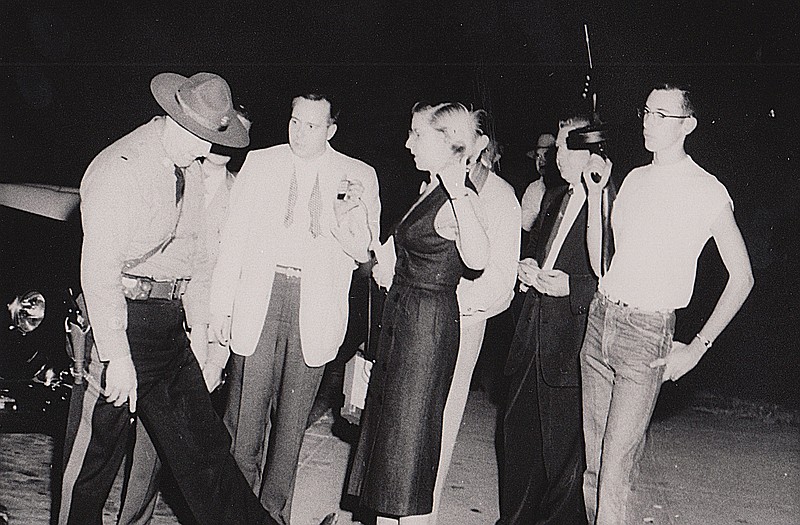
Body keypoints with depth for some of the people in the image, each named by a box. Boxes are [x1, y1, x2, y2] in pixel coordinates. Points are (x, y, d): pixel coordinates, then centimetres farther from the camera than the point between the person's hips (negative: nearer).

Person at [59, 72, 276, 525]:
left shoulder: (191, 170, 10)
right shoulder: (118, 170, -16)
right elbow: (99, 271, -20)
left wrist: (199, 319, 14)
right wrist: (117, 357, -21)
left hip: (170, 321, 7)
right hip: (120, 320, -7)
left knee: (204, 442, 14)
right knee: (96, 452, 4)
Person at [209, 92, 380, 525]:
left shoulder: (359, 177, 5)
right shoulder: (259, 163, 7)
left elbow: (361, 251, 4)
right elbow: (233, 237, 7)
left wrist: (351, 214, -17)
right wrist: (221, 305, 1)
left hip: (316, 307, 0)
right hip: (258, 301, 0)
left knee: (292, 418, 10)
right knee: (246, 412, 3)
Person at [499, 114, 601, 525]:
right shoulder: (552, 198, 15)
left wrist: (571, 286, -21)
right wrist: (526, 266, 5)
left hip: (572, 342, -8)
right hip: (533, 335, 8)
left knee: (564, 446, 4)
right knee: (518, 430, 16)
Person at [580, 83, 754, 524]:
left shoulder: (708, 191, -6)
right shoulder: (634, 178, 12)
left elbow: (742, 277, 0)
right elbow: (599, 262, 11)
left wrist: (697, 347, -5)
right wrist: (595, 192, 3)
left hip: (647, 333, -6)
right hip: (600, 318, 6)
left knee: (615, 471, -7)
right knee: (592, 457, 11)